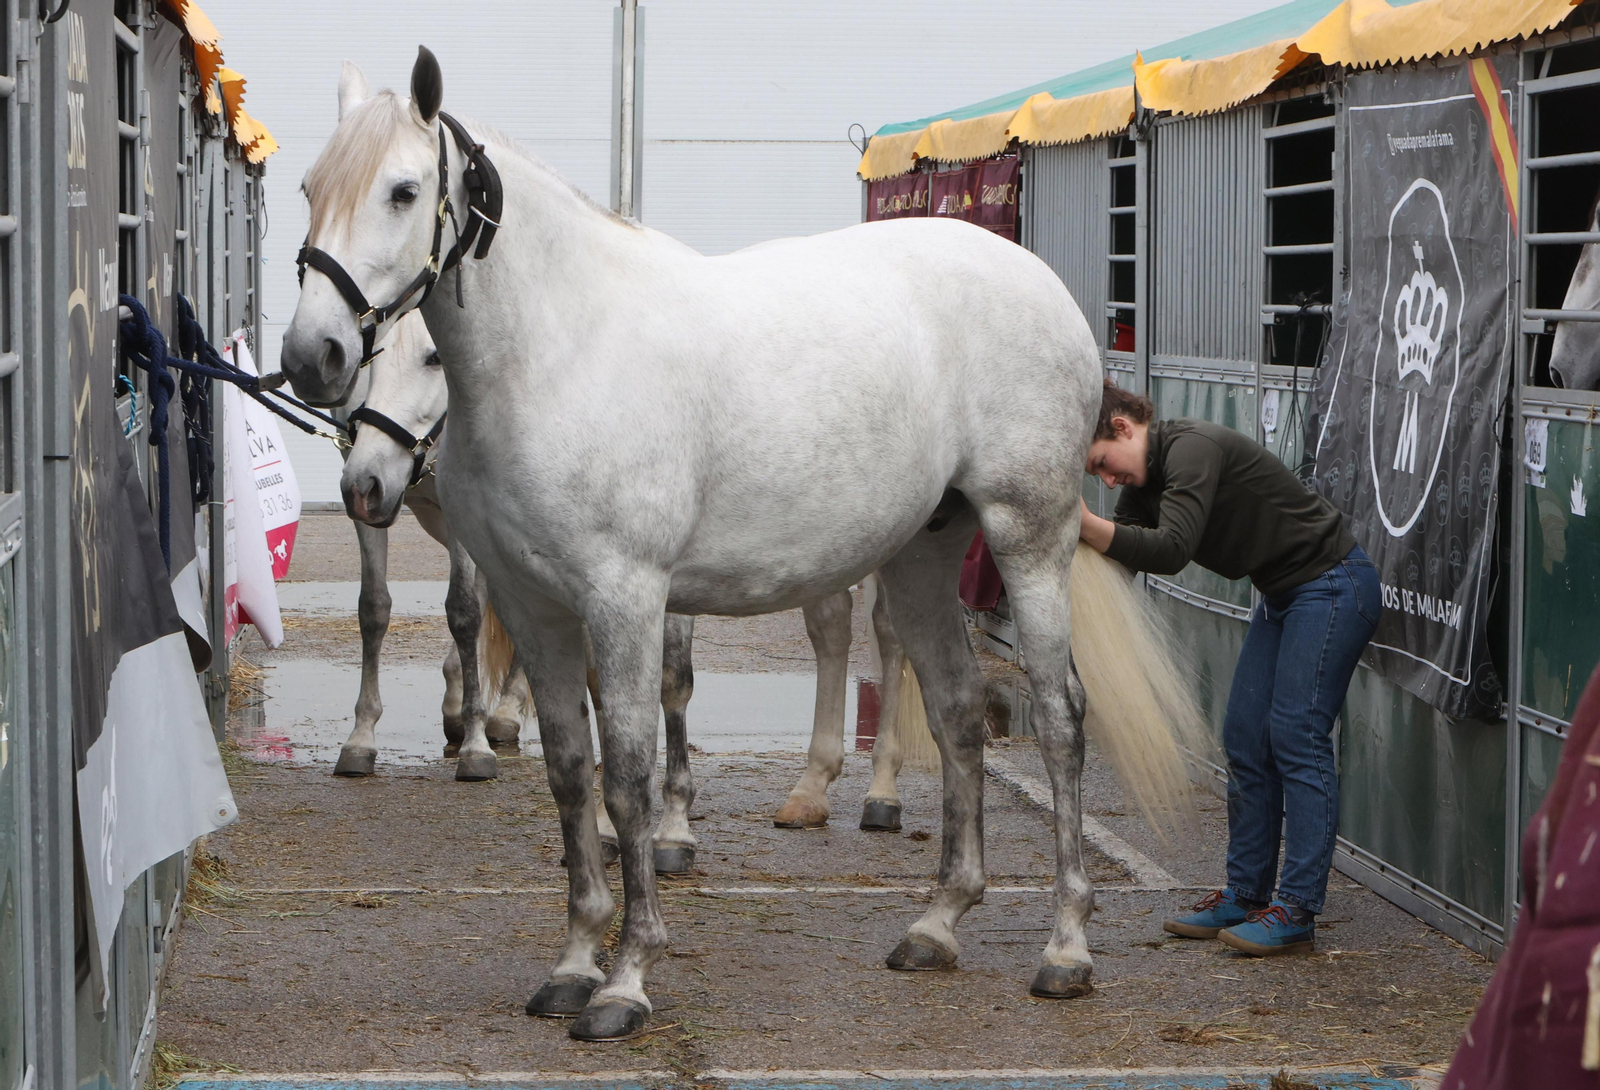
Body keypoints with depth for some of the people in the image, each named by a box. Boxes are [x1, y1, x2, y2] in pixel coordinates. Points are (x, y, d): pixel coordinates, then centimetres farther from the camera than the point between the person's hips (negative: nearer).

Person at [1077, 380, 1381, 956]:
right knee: (1245, 737, 6)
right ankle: (1246, 893, 12)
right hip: (1282, 595, 10)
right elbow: (1126, 557, 3)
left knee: (1296, 736, -13)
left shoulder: (1193, 449, -24)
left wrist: (1086, 524, -42)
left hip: (1333, 585, -10)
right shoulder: (1145, 476, 5)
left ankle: (1297, 911, -13)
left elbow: (1172, 550, -36)